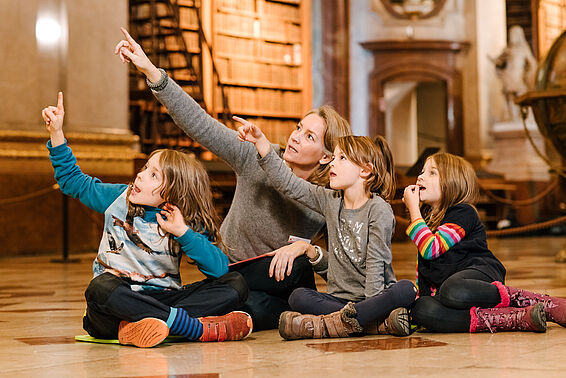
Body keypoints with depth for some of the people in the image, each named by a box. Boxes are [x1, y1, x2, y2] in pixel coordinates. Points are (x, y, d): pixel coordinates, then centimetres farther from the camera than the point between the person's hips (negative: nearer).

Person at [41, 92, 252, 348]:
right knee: (100, 287, -38)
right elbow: (72, 180, 19)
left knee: (235, 285, -18)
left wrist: (183, 233, -20)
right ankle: (196, 327, -38)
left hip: (163, 299, 1)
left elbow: (220, 268, -12)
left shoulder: (188, 226, 0)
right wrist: (56, 132, 9)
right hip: (119, 299, 0)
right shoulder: (118, 199, 7)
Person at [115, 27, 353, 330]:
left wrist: (304, 246, -30)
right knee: (255, 308, -33)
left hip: (279, 281, 0)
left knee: (298, 267, -36)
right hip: (230, 268, 0)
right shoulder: (257, 159, -15)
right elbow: (199, 124, -22)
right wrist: (151, 71, -31)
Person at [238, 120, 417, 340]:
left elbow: (376, 261, -12)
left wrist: (372, 302, -22)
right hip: (340, 296, 4)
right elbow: (289, 185, 5)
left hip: (374, 295, -4)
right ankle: (378, 323, -28)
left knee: (406, 290, -34)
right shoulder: (330, 201, 8)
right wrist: (260, 140, 1)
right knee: (298, 297, -23)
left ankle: (332, 323, -36)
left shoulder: (378, 209, -7)